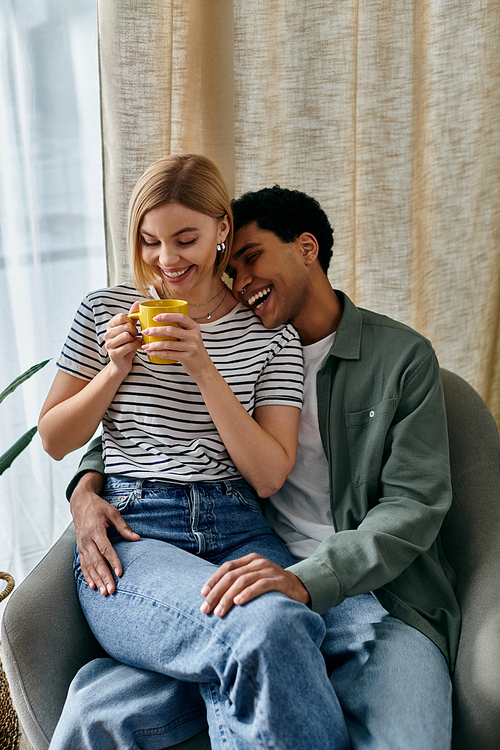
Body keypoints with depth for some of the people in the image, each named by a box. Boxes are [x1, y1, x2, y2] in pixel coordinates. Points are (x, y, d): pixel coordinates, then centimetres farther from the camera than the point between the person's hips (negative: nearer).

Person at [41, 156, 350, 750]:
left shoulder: (271, 335, 10)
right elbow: (54, 440, 16)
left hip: (239, 532, 1)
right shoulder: (105, 312, 12)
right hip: (129, 534, -1)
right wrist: (116, 368, -1)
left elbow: (269, 475, 2)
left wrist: (205, 370, -9)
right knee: (270, 631, -35)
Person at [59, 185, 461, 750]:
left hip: (378, 591, -2)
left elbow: (415, 503, -6)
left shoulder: (403, 357, 4)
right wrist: (88, 485, -2)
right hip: (260, 580, 3)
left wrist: (307, 579, -22)